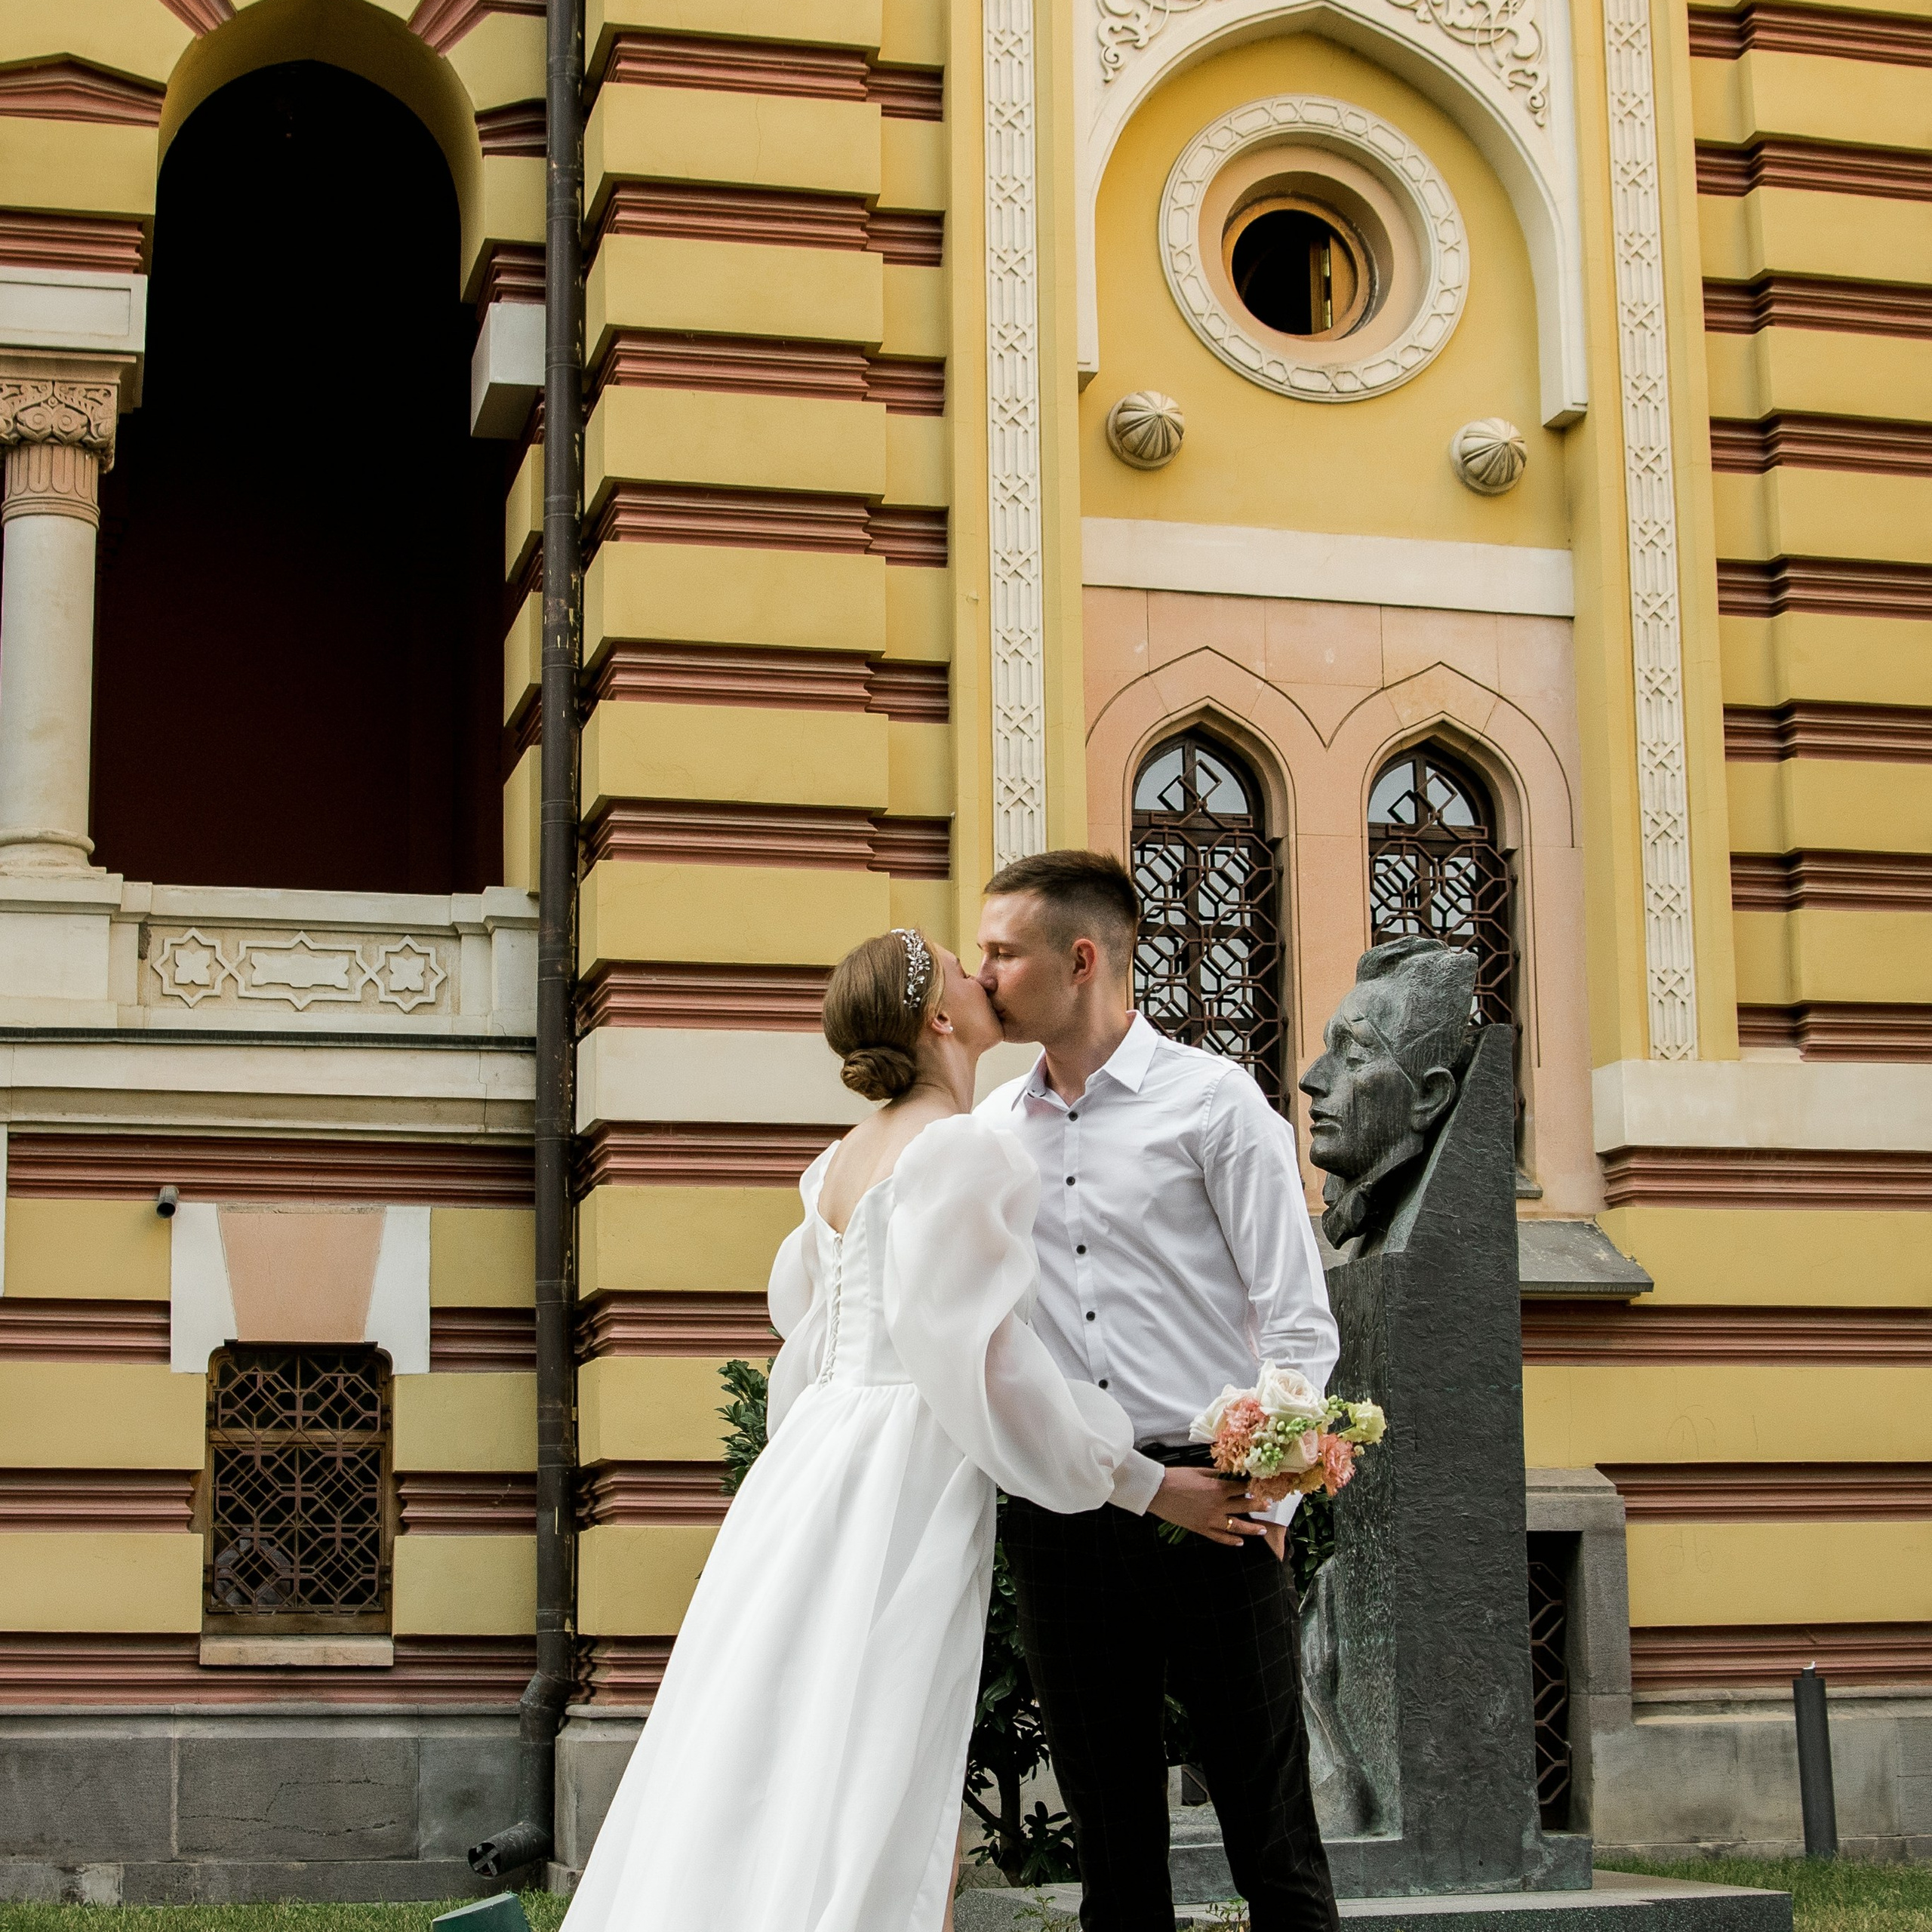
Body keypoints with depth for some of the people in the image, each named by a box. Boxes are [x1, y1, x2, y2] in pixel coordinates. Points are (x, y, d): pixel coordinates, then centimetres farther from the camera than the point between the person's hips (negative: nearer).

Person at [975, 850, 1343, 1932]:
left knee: (1271, 1835, 0)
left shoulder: (1214, 1101, -1)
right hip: (1057, 1509, 4)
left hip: (1211, 1505, -4)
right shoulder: (993, 1131, 12)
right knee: (1113, 1841, 11)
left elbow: (1300, 1318, -4)